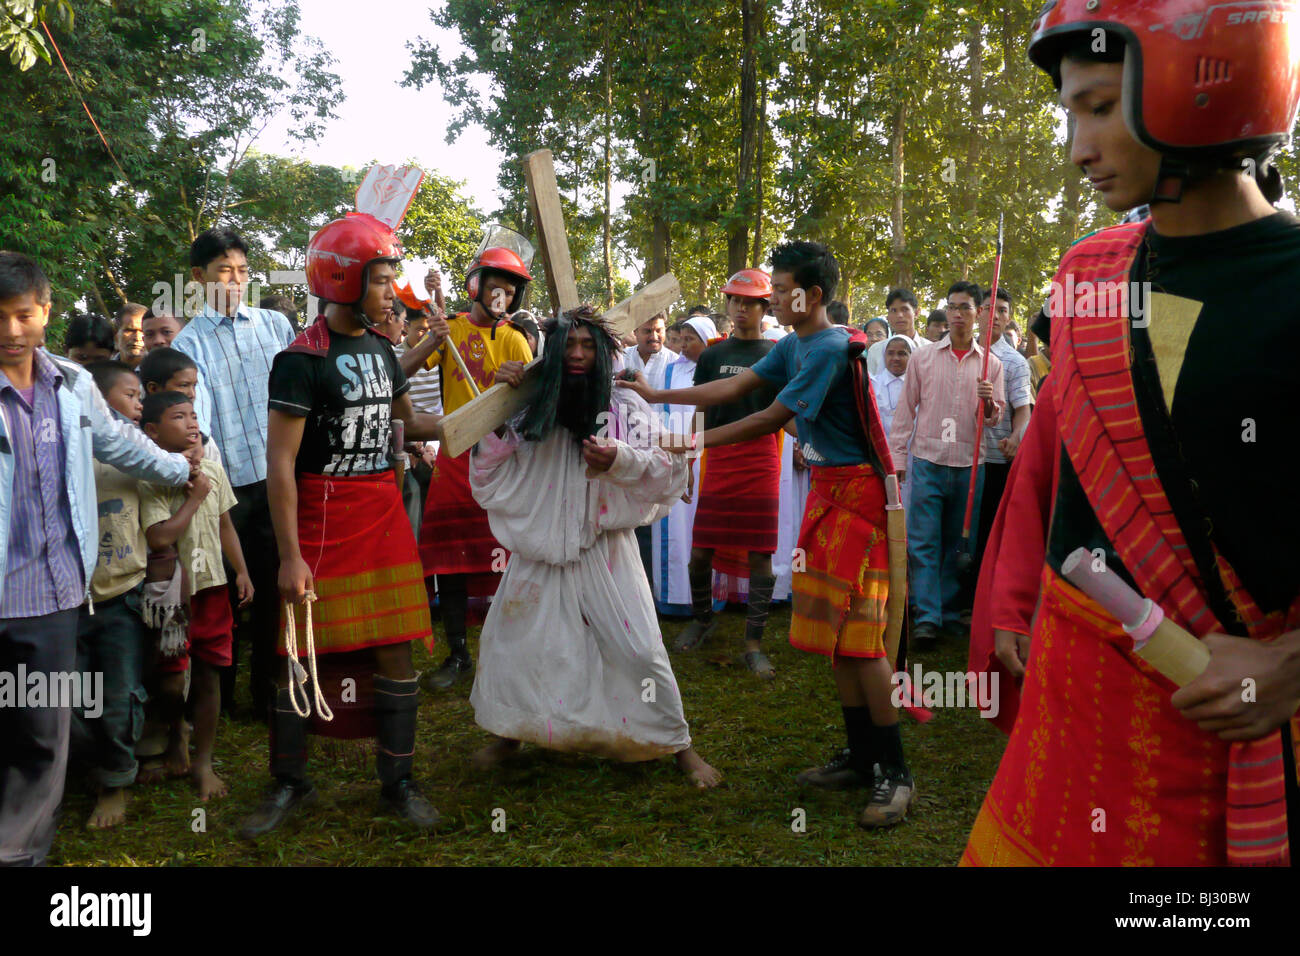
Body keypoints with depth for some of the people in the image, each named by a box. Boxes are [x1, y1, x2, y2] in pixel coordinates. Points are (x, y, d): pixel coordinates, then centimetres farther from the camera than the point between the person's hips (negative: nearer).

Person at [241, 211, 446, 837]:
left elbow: (409, 423, 22)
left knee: (395, 646, 7)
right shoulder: (303, 360, -12)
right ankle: (289, 782, 23)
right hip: (322, 519, -6)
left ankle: (398, 781, 20)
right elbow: (280, 463, -14)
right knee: (304, 651, 4)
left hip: (383, 511, 6)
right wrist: (290, 556, -18)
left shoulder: (379, 347, 10)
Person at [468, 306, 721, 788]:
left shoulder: (624, 409, -3)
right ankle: (509, 733, 34)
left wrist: (619, 459, -31)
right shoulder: (531, 411, 4)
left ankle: (678, 744, 11)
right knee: (508, 637, 10)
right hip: (540, 548, 3)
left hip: (603, 549, -3)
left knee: (638, 649, -7)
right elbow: (490, 475, 6)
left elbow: (666, 469, -12)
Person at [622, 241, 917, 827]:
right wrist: (656, 396, 10)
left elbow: (772, 419, -18)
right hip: (827, 488, 9)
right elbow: (734, 388, 11)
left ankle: (895, 775, -2)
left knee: (857, 631, -10)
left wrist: (695, 442, -13)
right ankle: (861, 756, 18)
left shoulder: (830, 349, -18)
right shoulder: (794, 345, 11)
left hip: (855, 491, -9)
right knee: (832, 630, 9)